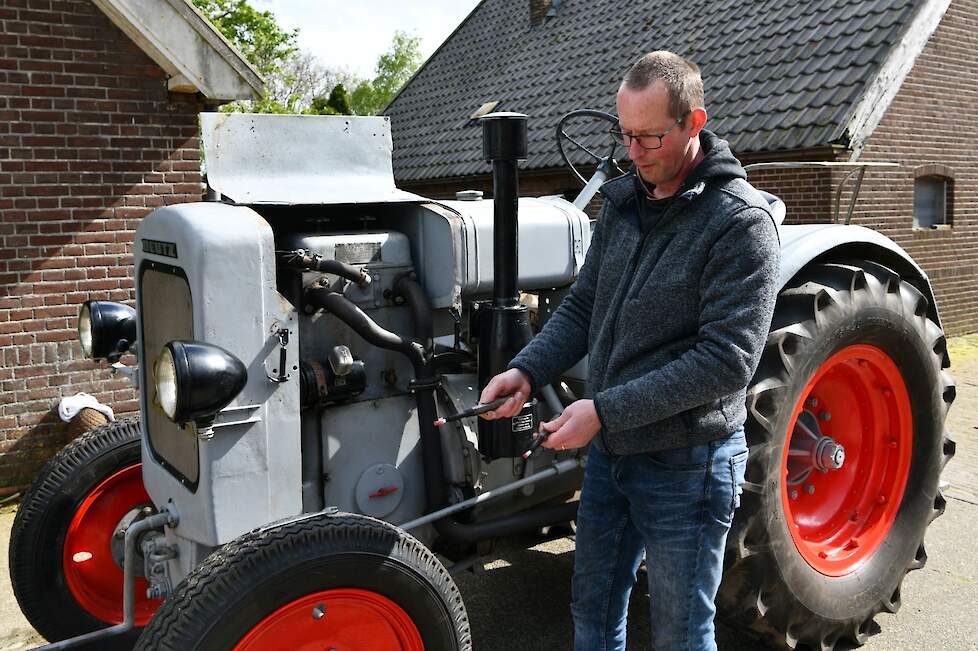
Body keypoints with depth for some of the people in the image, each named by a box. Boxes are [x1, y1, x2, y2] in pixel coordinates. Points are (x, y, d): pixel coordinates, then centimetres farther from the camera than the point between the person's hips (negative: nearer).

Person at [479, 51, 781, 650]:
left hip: (684, 464, -6)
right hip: (609, 452, 6)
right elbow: (582, 308, 9)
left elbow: (727, 361, -22)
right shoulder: (624, 203, 5)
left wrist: (605, 410, -24)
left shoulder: (741, 221, -16)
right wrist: (527, 371, -8)